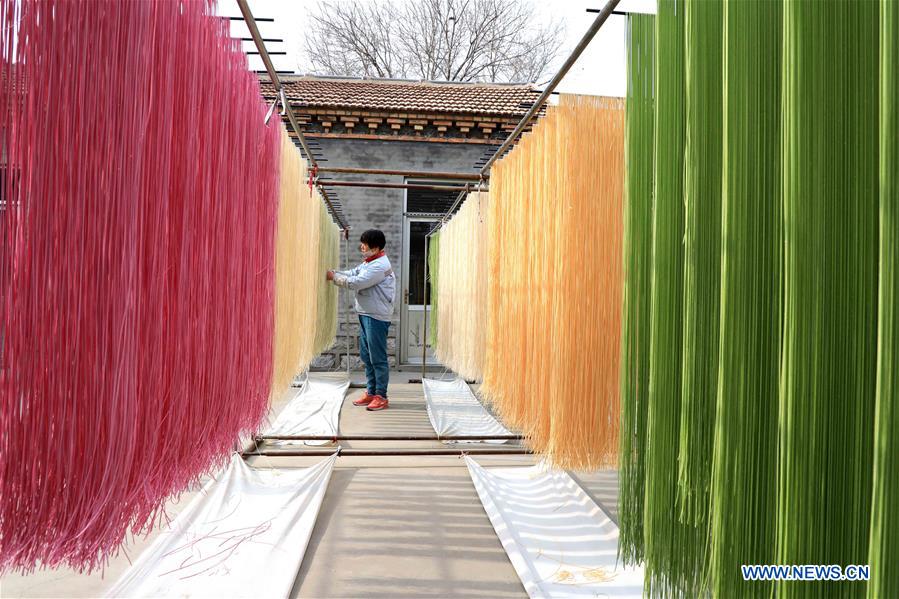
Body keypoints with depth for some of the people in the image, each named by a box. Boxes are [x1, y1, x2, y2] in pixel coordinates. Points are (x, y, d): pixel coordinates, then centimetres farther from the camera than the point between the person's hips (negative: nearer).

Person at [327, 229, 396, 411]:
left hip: (376, 317, -10)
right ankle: (371, 393, 24)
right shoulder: (368, 263, 16)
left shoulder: (380, 266, -17)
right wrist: (333, 272, -3)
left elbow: (356, 282, -22)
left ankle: (381, 397, 3)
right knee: (366, 356, 15)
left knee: (378, 358, -4)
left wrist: (334, 277, -12)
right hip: (366, 315, 10)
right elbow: (351, 273, 12)